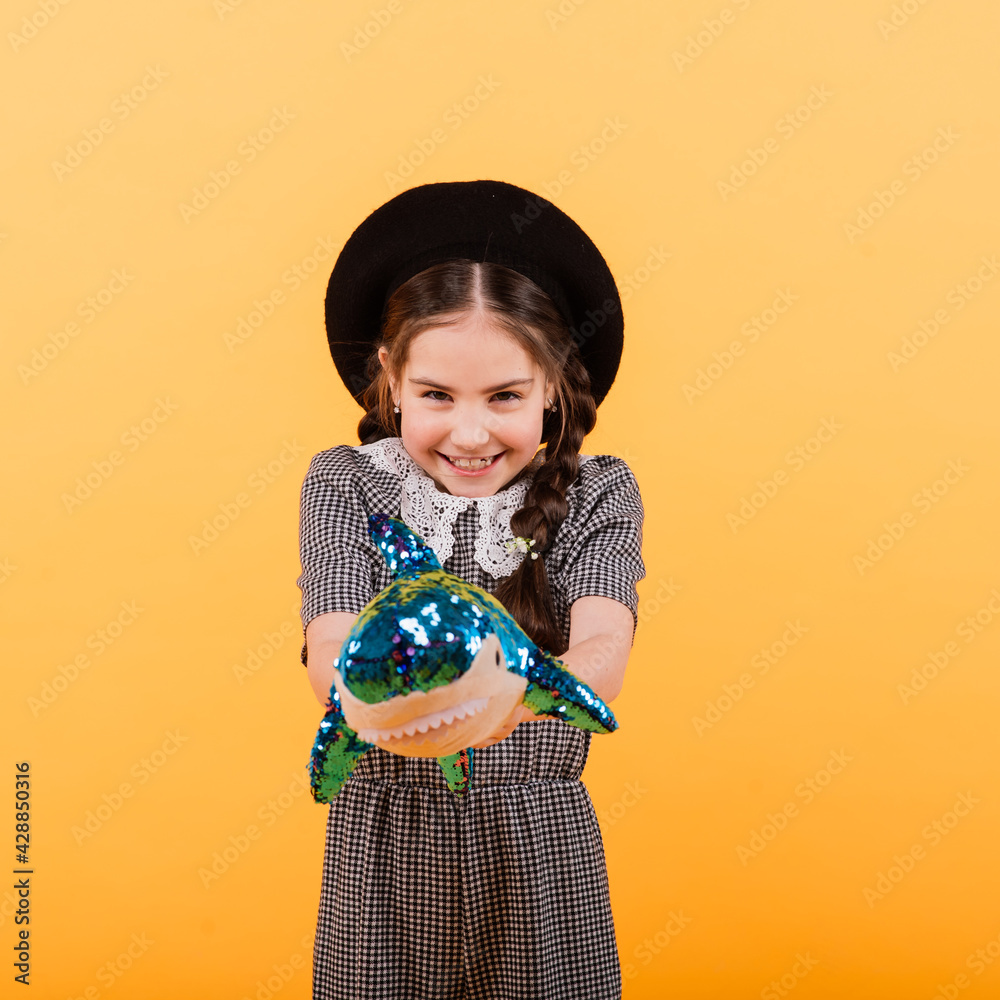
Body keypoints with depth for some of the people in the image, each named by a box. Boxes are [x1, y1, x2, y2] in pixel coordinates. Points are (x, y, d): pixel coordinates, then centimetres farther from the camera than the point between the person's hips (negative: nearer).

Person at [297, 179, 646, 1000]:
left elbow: (602, 650, -22)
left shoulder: (596, 495, -6)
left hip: (536, 842, 0)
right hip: (385, 845, 0)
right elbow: (330, 654, -17)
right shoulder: (346, 485, -5)